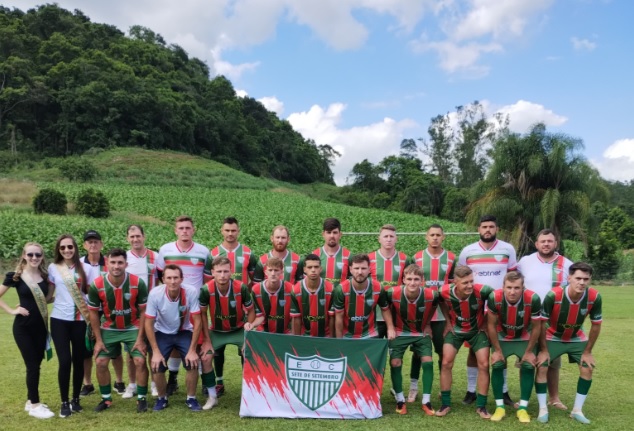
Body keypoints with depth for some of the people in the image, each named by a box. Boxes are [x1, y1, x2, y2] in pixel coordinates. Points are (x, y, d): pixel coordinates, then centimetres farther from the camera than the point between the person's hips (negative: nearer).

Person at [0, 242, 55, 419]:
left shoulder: (45, 275, 2)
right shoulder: (15, 276, -9)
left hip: (41, 326, 4)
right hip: (23, 327, -4)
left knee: (36, 364, 11)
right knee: (32, 365, -4)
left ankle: (30, 401, 25)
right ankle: (34, 405, 6)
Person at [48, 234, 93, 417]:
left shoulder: (85, 268, 2)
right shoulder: (53, 268, 2)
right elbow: (48, 294, 7)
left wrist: (93, 317, -1)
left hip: (80, 320, 0)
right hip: (59, 320, 0)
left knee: (78, 360, 6)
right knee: (64, 361, -5)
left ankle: (76, 399, 23)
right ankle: (64, 402, 11)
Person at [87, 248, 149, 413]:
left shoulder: (138, 283, -24)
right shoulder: (96, 285, -21)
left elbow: (144, 311, -12)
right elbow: (94, 313, -6)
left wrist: (140, 338, -13)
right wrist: (98, 340, -6)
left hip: (133, 328, -1)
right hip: (109, 329, 2)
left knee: (140, 361, -10)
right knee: (101, 363, -1)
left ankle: (142, 398, 8)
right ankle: (106, 398, 19)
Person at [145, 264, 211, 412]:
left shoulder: (191, 292, -28)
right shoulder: (155, 294, -27)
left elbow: (197, 322, -19)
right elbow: (149, 324, -16)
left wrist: (192, 350, -20)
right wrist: (156, 352, -18)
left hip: (184, 332, 0)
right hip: (162, 333, 0)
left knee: (193, 363, -17)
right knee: (157, 367, -14)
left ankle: (191, 398, 7)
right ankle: (162, 398, 15)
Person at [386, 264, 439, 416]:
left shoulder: (431, 295, -25)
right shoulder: (392, 293, -27)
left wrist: (426, 324, 4)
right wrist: (391, 327, -3)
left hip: (421, 333, 1)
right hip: (399, 332, 0)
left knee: (427, 361, -10)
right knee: (395, 363, -8)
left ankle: (426, 402, 3)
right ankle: (400, 400, 9)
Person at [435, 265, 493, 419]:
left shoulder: (481, 290, -35)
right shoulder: (445, 292, -27)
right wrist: (448, 321, 0)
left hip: (478, 330, -1)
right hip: (455, 329, 1)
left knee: (484, 365, -6)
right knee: (446, 363, -5)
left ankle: (481, 406, 10)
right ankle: (446, 404, 9)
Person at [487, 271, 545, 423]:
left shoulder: (533, 299, -34)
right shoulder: (494, 298, -33)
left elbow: (536, 327, -16)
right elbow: (491, 325, -15)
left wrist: (530, 351, -9)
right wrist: (497, 350, -9)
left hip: (525, 338, 0)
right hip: (502, 337, 0)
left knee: (528, 366, -10)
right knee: (497, 365, -11)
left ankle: (523, 408, 2)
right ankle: (500, 407, 1)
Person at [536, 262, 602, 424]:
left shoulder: (594, 297, -27)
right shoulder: (553, 295, -35)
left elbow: (596, 326, -10)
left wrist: (587, 352, -6)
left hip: (577, 338, 3)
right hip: (553, 338, -2)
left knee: (588, 368, -5)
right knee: (542, 367, -12)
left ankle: (577, 410, 10)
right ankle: (543, 409, 2)